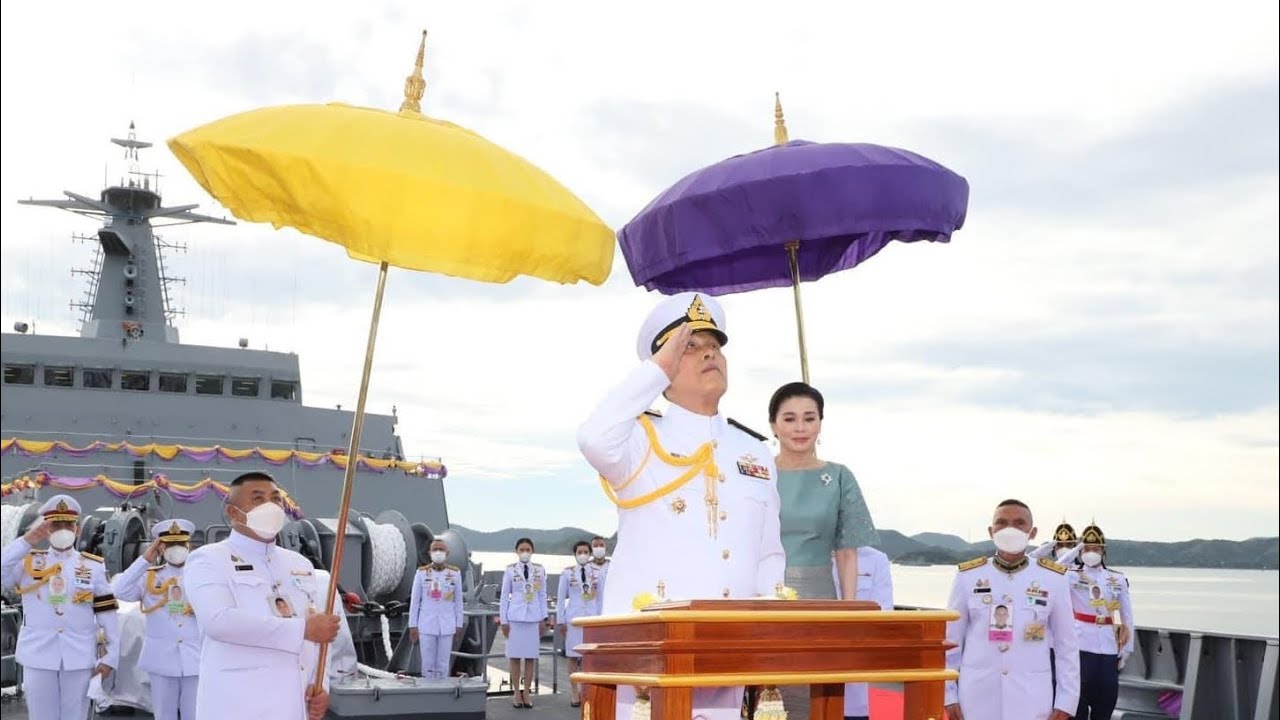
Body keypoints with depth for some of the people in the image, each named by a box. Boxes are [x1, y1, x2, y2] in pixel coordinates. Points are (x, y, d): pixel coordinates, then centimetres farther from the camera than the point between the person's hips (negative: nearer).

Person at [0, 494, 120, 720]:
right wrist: (27, 541, -17)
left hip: (79, 657, 0)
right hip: (38, 656, 0)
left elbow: (107, 612, 3)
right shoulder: (28, 562, 5)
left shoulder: (93, 566, 4)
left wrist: (111, 655, -2)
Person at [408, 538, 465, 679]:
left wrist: (459, 625, 3)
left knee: (443, 664, 4)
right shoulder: (421, 573, -6)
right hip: (426, 625, -1)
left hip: (447, 626, 1)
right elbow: (414, 601, -2)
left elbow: (458, 600, 4)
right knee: (428, 664, 3)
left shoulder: (455, 573, -3)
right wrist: (412, 626, -4)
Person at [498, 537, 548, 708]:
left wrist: (543, 619, 5)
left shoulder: (540, 570, 5)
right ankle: (516, 693, 10)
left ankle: (527, 692, 12)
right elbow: (504, 596, 4)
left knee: (531, 656, 3)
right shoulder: (510, 570, 2)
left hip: (534, 617, 1)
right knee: (515, 656, 2)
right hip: (515, 617, -1)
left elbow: (543, 596, 9)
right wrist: (503, 620, 0)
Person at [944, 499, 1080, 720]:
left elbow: (1067, 647, 5)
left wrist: (1065, 702, 1)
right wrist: (948, 695, 3)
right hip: (977, 698, 1)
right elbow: (951, 641, 6)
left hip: (1031, 701, 0)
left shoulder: (1053, 579, 1)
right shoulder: (968, 576, 1)